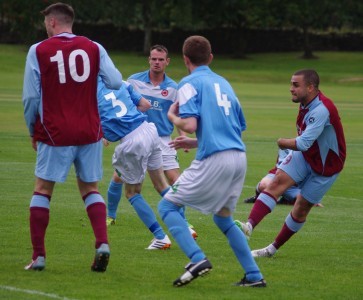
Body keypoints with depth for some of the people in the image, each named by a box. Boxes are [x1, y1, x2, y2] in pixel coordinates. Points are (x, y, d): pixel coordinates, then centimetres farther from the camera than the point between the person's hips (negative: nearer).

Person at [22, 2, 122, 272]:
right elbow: (116, 82, 0)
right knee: (90, 188, 14)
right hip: (90, 133, 2)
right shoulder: (94, 48, 3)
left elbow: (31, 97, -3)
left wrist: (33, 131, 10)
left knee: (43, 189, 8)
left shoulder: (38, 51, -3)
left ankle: (38, 256, 3)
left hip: (55, 134, -2)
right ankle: (102, 243, -7)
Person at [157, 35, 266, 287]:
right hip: (239, 157, 7)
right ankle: (254, 276, 18)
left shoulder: (190, 83, -1)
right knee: (223, 217, 24)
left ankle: (198, 260, -16)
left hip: (214, 160, -7)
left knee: (167, 206, 4)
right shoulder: (224, 83, 21)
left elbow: (190, 125, -14)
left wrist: (172, 116, 8)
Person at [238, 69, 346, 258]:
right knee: (277, 182, -16)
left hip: (325, 167, -7)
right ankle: (249, 226, -29)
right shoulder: (306, 103, -4)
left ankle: (274, 248, 16)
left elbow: (303, 144, -36)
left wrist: (283, 143, -17)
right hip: (303, 156, 7)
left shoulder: (321, 110, -33)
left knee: (302, 207, 2)